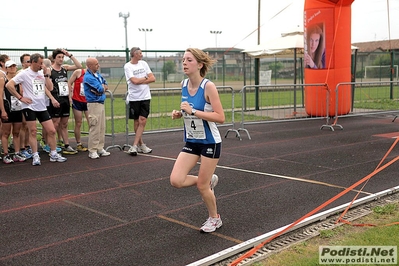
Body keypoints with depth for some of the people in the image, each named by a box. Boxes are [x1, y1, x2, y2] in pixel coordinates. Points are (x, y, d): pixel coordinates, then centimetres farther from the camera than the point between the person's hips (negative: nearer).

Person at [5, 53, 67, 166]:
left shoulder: (42, 73, 11)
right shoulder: (24, 74, -6)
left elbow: (50, 88, 6)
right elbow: (9, 85, -11)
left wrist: (46, 74, -2)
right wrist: (20, 97, -10)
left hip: (42, 107, 5)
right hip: (29, 107, -5)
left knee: (51, 131, 4)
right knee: (33, 132, 0)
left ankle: (53, 154, 15)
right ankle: (35, 156, 9)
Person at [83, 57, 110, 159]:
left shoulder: (98, 74, 14)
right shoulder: (88, 77, -14)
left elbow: (106, 86, 12)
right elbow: (101, 89, -17)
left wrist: (101, 87, -8)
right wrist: (102, 87, 5)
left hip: (101, 103, 9)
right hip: (94, 104, -9)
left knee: (102, 127, 11)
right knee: (94, 128, -8)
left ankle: (100, 148, 18)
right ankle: (92, 151, -3)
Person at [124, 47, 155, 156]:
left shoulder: (143, 63, 9)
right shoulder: (127, 66, -4)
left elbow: (152, 78, 3)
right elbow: (135, 81, -16)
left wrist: (140, 81, -8)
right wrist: (145, 78, -1)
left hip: (145, 97, 3)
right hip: (134, 98, -3)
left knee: (142, 121, -7)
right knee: (136, 122, 4)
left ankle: (134, 146, -5)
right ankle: (141, 145, 17)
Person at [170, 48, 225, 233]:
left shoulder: (208, 86, -19)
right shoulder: (183, 84, 1)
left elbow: (220, 117, -24)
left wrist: (193, 111, -29)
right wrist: (179, 113, -4)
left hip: (210, 142, -6)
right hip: (191, 142, 6)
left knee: (202, 186, 2)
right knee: (176, 181, -7)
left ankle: (214, 218, 30)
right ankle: (209, 181, 21)